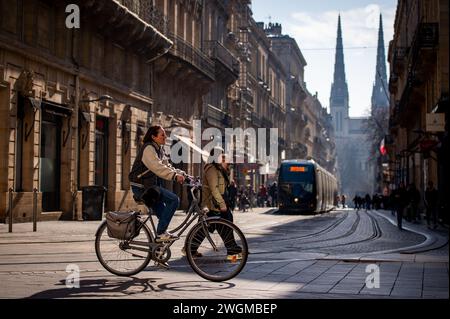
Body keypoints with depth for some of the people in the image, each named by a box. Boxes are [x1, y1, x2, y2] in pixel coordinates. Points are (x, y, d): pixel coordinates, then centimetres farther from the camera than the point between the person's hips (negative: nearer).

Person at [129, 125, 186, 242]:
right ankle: (161, 233, -17)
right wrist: (175, 176, -38)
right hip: (142, 187, -10)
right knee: (174, 200, -19)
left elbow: (167, 167, 12)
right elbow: (157, 167, -29)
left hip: (150, 186, 10)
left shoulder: (159, 150, 17)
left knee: (163, 215, 12)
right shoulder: (148, 148, -14)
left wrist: (181, 173, -5)